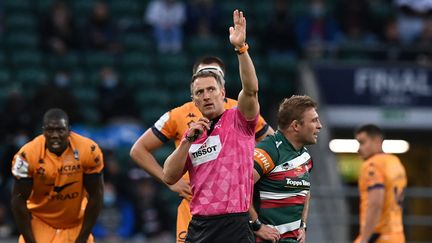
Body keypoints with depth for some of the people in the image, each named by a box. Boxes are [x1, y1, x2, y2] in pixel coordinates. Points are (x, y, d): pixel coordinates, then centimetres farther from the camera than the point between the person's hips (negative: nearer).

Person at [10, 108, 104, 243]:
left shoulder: (89, 151, -20)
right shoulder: (27, 155, -23)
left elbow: (95, 196, -10)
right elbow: (19, 200, -14)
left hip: (76, 223, 2)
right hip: (40, 223, -2)